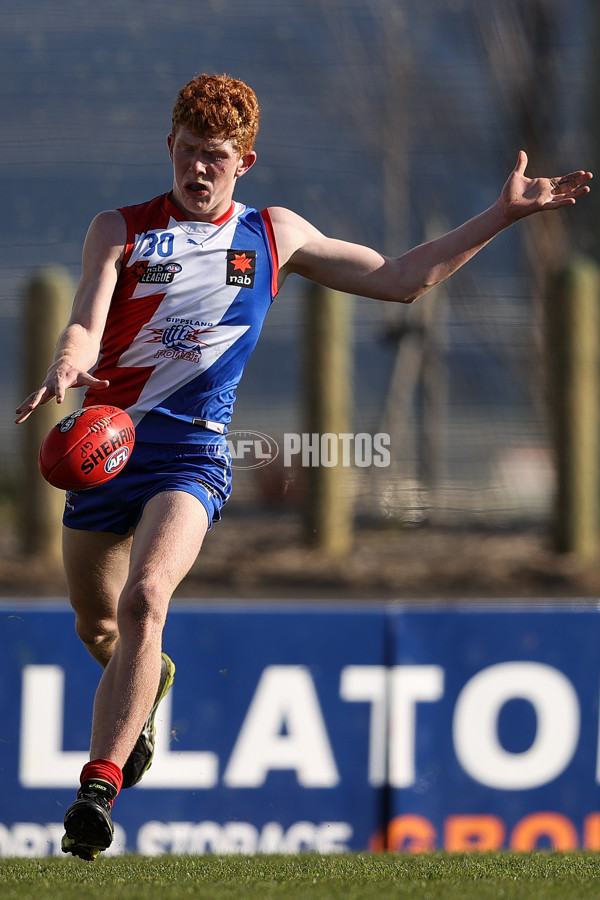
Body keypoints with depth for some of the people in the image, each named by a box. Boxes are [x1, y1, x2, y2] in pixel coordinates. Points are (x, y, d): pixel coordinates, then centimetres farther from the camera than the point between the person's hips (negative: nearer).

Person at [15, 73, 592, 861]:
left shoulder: (275, 236, 8)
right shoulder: (121, 231, 3)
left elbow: (398, 279, 16)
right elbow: (86, 327, -10)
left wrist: (503, 215, 11)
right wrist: (66, 369, -36)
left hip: (193, 449, -2)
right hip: (105, 440, 2)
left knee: (144, 600, -27)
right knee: (97, 627, 15)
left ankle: (99, 787, -28)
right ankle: (148, 682, 52)